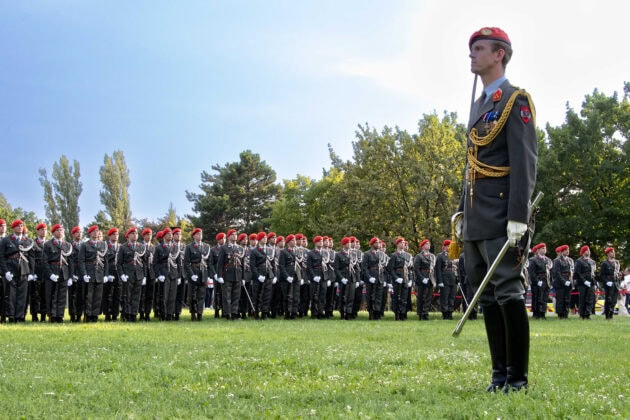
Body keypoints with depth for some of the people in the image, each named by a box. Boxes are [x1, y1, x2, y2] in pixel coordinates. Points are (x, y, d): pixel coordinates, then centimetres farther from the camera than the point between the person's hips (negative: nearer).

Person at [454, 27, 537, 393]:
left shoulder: (516, 100, -5)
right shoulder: (478, 105, 20)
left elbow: (525, 162, -13)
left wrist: (518, 218, -19)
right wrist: (462, 212, 17)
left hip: (500, 219, -8)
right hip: (476, 220, 8)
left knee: (508, 292, -7)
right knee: (487, 294, 9)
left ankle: (518, 376, -1)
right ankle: (500, 372, 14)